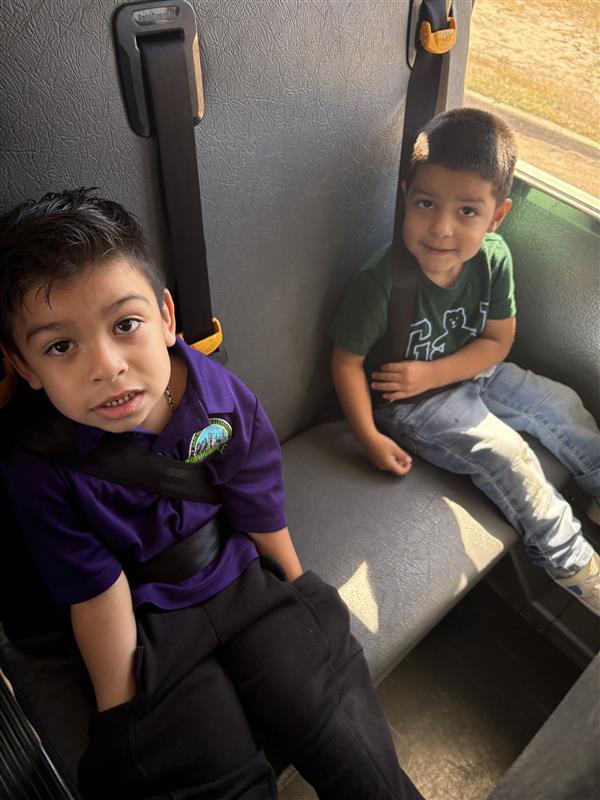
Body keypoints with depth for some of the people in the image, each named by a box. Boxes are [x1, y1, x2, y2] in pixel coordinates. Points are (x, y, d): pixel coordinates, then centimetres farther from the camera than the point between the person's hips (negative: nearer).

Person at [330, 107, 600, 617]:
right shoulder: (382, 282, -31)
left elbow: (498, 340, -6)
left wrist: (431, 374, -20)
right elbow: (347, 360, -20)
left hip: (473, 371, 6)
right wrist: (370, 438, -21)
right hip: (408, 403, -6)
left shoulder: (493, 257, -16)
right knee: (505, 453, -15)